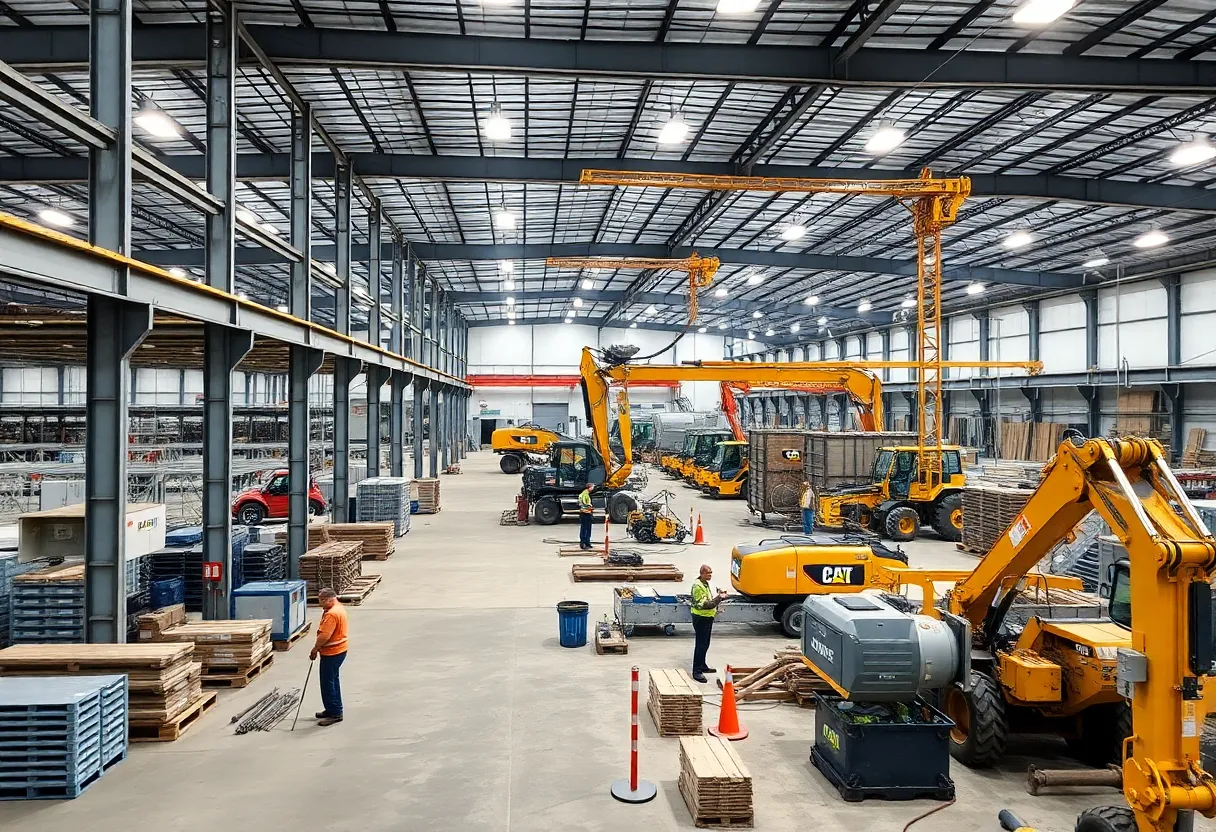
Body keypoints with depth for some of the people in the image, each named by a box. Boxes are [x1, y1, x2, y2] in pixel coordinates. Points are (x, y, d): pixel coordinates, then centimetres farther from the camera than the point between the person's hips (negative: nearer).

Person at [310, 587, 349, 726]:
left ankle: (334, 713, 3)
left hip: (331, 653, -11)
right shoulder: (339, 607, 9)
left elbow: (324, 636, -28)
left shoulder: (332, 614, -25)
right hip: (339, 650, 11)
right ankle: (334, 710, 29)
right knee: (332, 680, 19)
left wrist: (314, 650, -13)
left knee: (328, 682, -2)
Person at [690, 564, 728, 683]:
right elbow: (703, 604, -26)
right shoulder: (698, 586, -21)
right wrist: (719, 598, -28)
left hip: (707, 617, 10)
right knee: (701, 645, -7)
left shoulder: (705, 584, 11)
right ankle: (696, 671, -3)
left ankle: (702, 666, 33)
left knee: (705, 644, 20)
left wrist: (718, 595, 4)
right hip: (701, 618, -10)